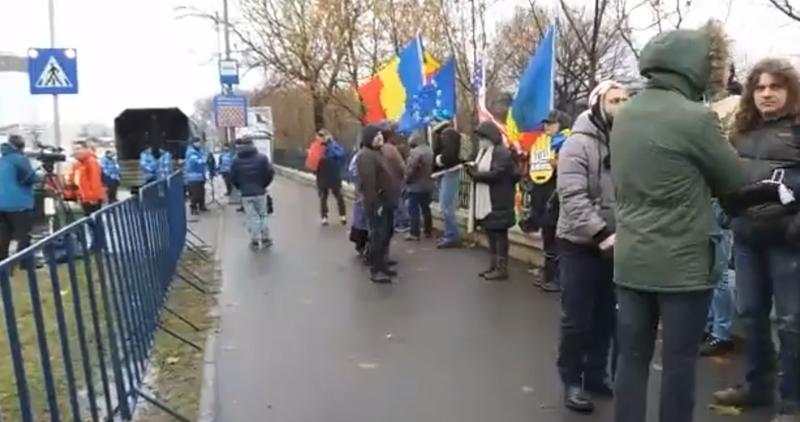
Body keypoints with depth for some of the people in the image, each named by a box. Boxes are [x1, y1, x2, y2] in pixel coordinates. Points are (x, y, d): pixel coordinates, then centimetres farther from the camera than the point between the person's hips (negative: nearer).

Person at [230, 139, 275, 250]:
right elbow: (270, 173, -6)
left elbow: (233, 178, 1)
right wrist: (263, 185, 9)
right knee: (263, 215, 13)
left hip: (246, 194, 0)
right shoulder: (262, 158, -3)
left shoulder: (236, 161, 0)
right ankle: (266, 239, 15)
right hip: (260, 192, 0)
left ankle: (255, 241, 5)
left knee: (252, 217, 5)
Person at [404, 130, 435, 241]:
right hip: (428, 185, 8)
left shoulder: (415, 152, -17)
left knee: (414, 210, -4)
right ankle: (428, 231, 19)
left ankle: (414, 233, -5)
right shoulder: (430, 151, 10)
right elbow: (433, 167, 15)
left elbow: (410, 169, -21)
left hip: (416, 185, -8)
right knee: (426, 209, 15)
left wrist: (407, 180, -7)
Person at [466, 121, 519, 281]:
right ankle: (493, 266, 21)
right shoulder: (483, 152, 17)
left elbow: (496, 174, -23)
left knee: (499, 233, -4)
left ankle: (502, 268, 1)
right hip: (486, 202, 9)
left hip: (498, 203, -9)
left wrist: (475, 175, -16)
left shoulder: (502, 153, -14)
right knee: (491, 233, 13)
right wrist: (473, 171, -4)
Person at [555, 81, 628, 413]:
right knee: (576, 318, 3)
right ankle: (572, 380, 18)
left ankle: (596, 374, 31)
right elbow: (573, 198, -20)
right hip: (580, 245, -5)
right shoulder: (578, 143, -11)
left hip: (615, 244, 5)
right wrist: (602, 234, -27)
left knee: (606, 316, 15)